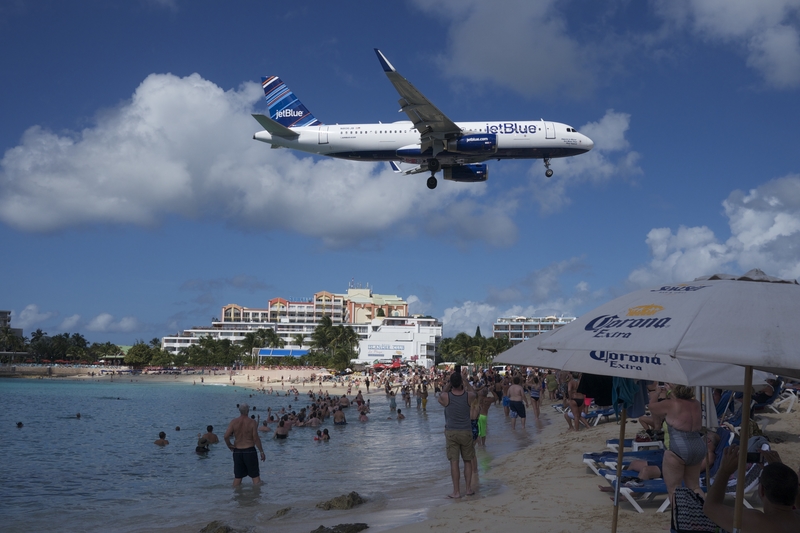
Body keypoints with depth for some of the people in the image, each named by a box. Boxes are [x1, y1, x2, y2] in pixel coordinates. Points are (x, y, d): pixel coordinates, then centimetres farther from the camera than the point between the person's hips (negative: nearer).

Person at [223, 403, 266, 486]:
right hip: (250, 450, -3)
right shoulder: (252, 422, -10)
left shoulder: (234, 422, -3)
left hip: (237, 451, 3)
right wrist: (261, 452, -3)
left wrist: (229, 445, 7)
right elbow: (256, 438, -11)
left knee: (237, 477, 12)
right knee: (255, 476, 4)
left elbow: (226, 436, -11)